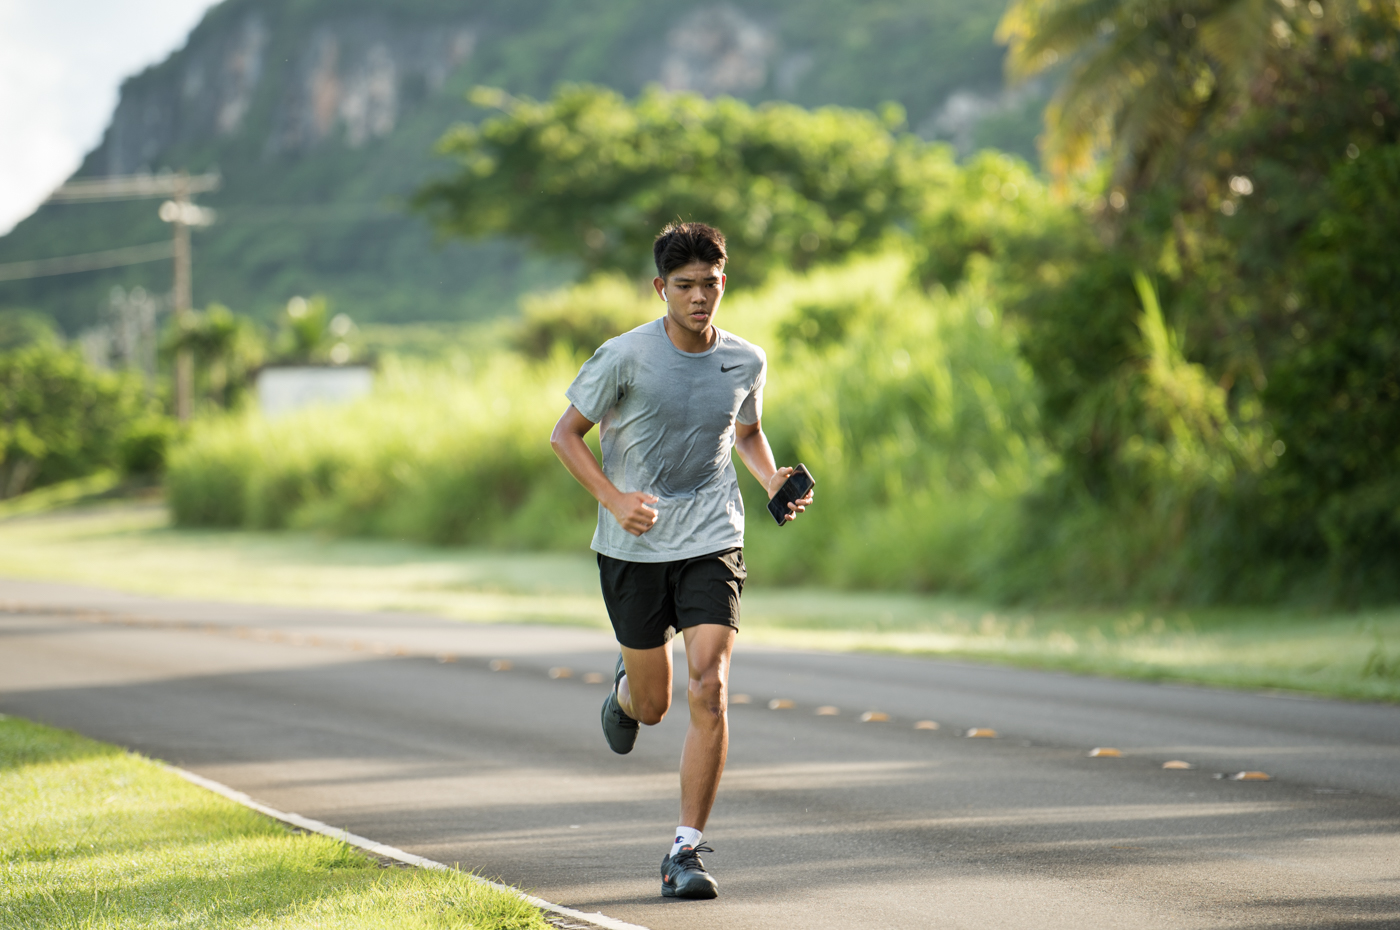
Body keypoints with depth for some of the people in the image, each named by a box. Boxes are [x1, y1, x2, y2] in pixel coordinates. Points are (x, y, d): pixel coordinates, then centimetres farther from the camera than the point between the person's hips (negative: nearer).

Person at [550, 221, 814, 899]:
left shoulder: (746, 361, 0)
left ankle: (686, 851, -9)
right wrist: (613, 499, -16)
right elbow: (565, 434, -2)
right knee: (652, 706, 10)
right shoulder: (626, 355, -11)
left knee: (709, 690, -16)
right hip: (633, 545, -1)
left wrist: (773, 480, 1)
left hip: (711, 543, 1)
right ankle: (625, 690, 50)